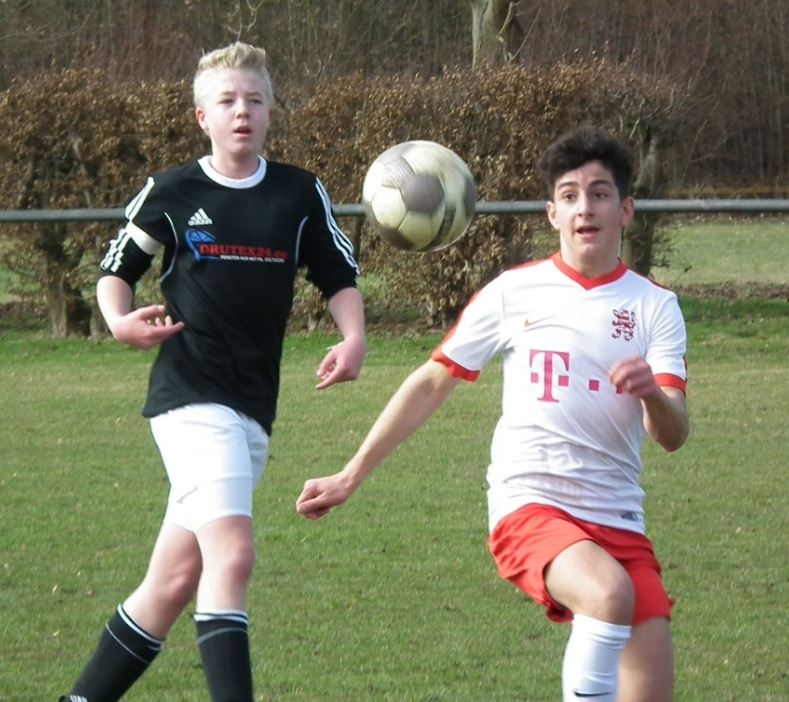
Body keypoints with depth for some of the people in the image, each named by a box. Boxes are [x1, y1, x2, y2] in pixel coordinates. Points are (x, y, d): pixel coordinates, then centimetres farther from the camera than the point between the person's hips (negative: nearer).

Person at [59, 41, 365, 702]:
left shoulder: (301, 195, 8)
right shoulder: (170, 194, 2)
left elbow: (339, 275, 16)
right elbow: (116, 269, 12)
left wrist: (353, 338, -3)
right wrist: (120, 320, -8)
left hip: (253, 410, 4)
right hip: (190, 395, -4)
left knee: (175, 581, 8)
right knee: (233, 550, -23)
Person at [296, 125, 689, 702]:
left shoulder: (654, 307, 6)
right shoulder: (513, 293, 4)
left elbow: (673, 436, -3)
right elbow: (432, 384, 11)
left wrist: (651, 391, -26)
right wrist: (350, 476, 10)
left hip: (618, 519, 3)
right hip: (528, 504, -3)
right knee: (610, 591, -35)